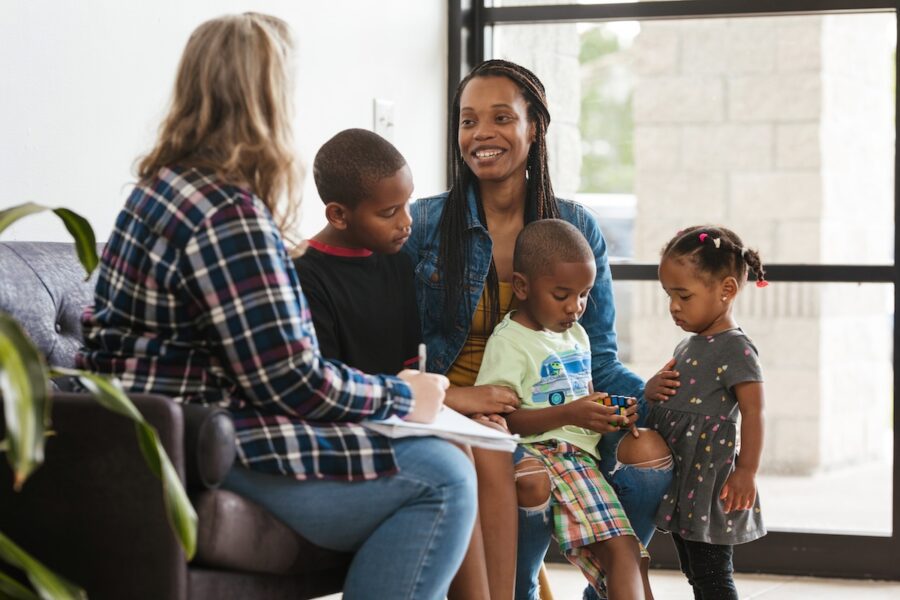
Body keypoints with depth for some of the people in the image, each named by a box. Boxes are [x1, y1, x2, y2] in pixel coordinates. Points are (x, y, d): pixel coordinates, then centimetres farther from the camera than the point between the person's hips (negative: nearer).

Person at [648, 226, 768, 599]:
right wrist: (654, 390, 2)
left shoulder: (734, 348, -13)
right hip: (679, 478, 10)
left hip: (709, 480, -10)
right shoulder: (688, 347, 15)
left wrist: (746, 471, -21)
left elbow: (752, 412, -17)